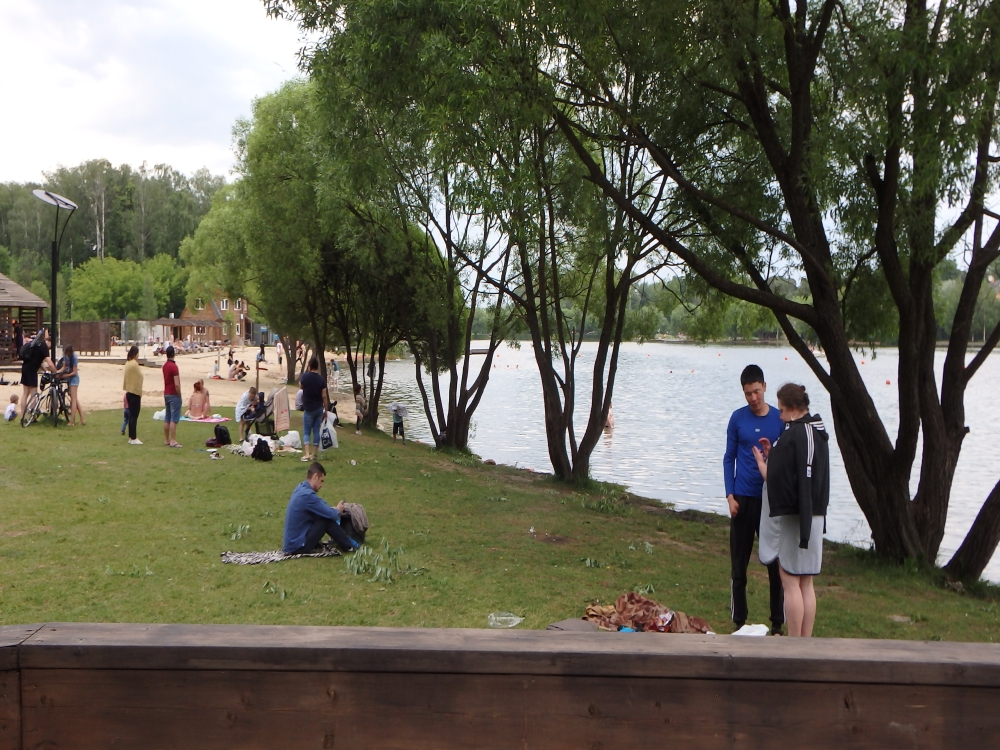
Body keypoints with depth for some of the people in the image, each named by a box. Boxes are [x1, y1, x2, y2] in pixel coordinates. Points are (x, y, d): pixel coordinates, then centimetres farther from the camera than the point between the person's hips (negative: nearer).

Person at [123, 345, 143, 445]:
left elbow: (127, 378, 13)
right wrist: (140, 394, -11)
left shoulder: (128, 363, 10)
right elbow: (137, 380, -15)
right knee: (134, 416, -5)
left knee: (131, 415, 13)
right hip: (135, 393, -9)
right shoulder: (134, 364, -17)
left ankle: (131, 437, 17)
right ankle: (133, 439, -2)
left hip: (129, 392, 9)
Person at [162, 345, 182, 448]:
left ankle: (166, 440, 16)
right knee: (174, 419, -7)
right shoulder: (173, 366, -17)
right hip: (174, 395, -9)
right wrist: (179, 395, -11)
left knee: (167, 418, 12)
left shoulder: (165, 365, 9)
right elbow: (177, 384, -21)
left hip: (166, 394, 9)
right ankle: (173, 441, -9)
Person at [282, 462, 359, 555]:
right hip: (297, 547, -9)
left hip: (291, 543, 9)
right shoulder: (307, 495, -22)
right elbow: (331, 515, -15)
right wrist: (338, 510, 6)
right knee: (327, 520, -8)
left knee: (325, 515, 14)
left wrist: (334, 510, 7)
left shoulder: (301, 488, 6)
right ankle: (349, 546, 5)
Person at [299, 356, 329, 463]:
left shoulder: (305, 376, -11)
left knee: (306, 432, 3)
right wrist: (326, 410, 3)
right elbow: (324, 396, -5)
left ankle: (307, 454, -11)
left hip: (308, 409, -2)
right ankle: (313, 454, 11)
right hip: (319, 409, 2)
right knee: (316, 431, 9)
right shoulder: (321, 379, -7)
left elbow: (300, 386, 11)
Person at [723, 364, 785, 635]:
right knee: (739, 563, 5)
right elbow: (729, 458, 5)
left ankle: (778, 622, 13)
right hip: (743, 498, 1)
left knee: (775, 562, 3)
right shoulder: (738, 418, 2)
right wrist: (730, 495, -2)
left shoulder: (780, 419, 0)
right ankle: (738, 620, 15)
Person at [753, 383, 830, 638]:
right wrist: (772, 454, 13)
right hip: (815, 515, 9)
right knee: (806, 583, 13)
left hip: (792, 517, -9)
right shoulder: (818, 433, 11)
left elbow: (776, 478, -22)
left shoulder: (793, 435, -17)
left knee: (790, 581, -1)